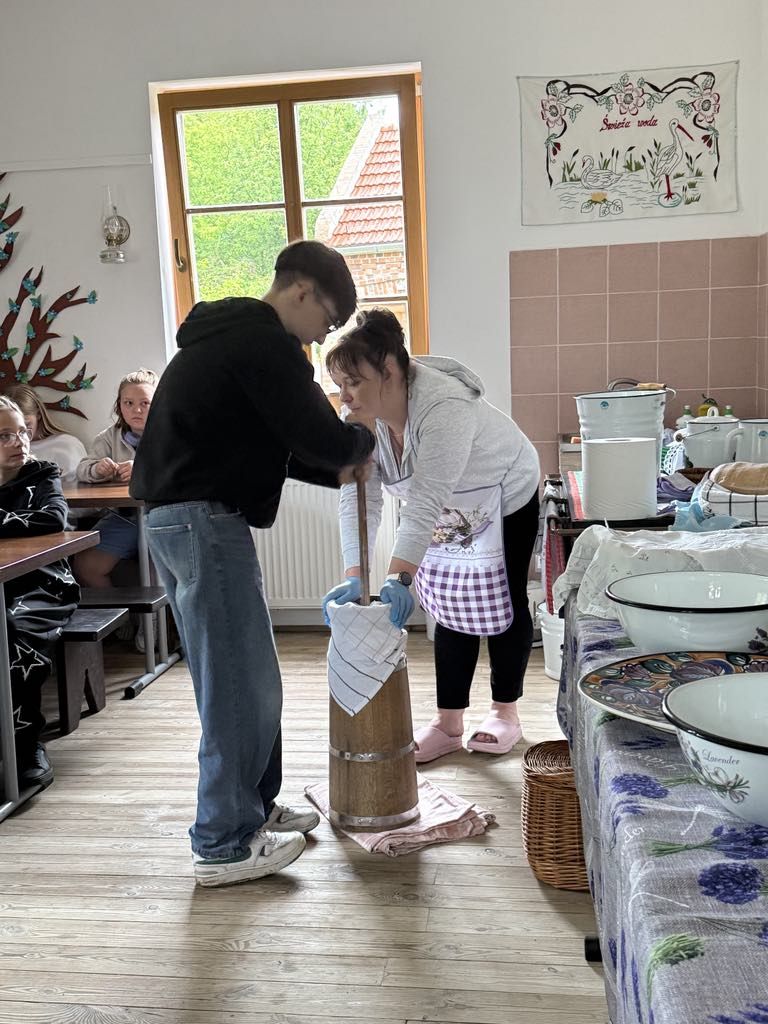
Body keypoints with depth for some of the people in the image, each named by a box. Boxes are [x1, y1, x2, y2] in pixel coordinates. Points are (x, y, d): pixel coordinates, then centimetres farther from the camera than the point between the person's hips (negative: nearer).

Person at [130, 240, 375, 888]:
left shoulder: (229, 336, 21)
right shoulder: (264, 343, -13)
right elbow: (323, 437, -16)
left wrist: (334, 471, 17)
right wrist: (363, 442, 6)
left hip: (179, 519, 11)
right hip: (205, 521, -11)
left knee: (242, 679, 17)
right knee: (241, 687, -4)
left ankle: (254, 808, 29)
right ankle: (223, 847, 6)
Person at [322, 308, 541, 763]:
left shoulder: (444, 407, -40)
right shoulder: (359, 416, -20)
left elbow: (426, 501, -46)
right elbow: (359, 497, -23)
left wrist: (398, 578, -52)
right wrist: (354, 576, -34)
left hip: (505, 498, -5)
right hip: (448, 514, 6)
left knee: (503, 605, 5)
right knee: (453, 611, 8)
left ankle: (506, 712, 23)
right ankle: (449, 723, 16)